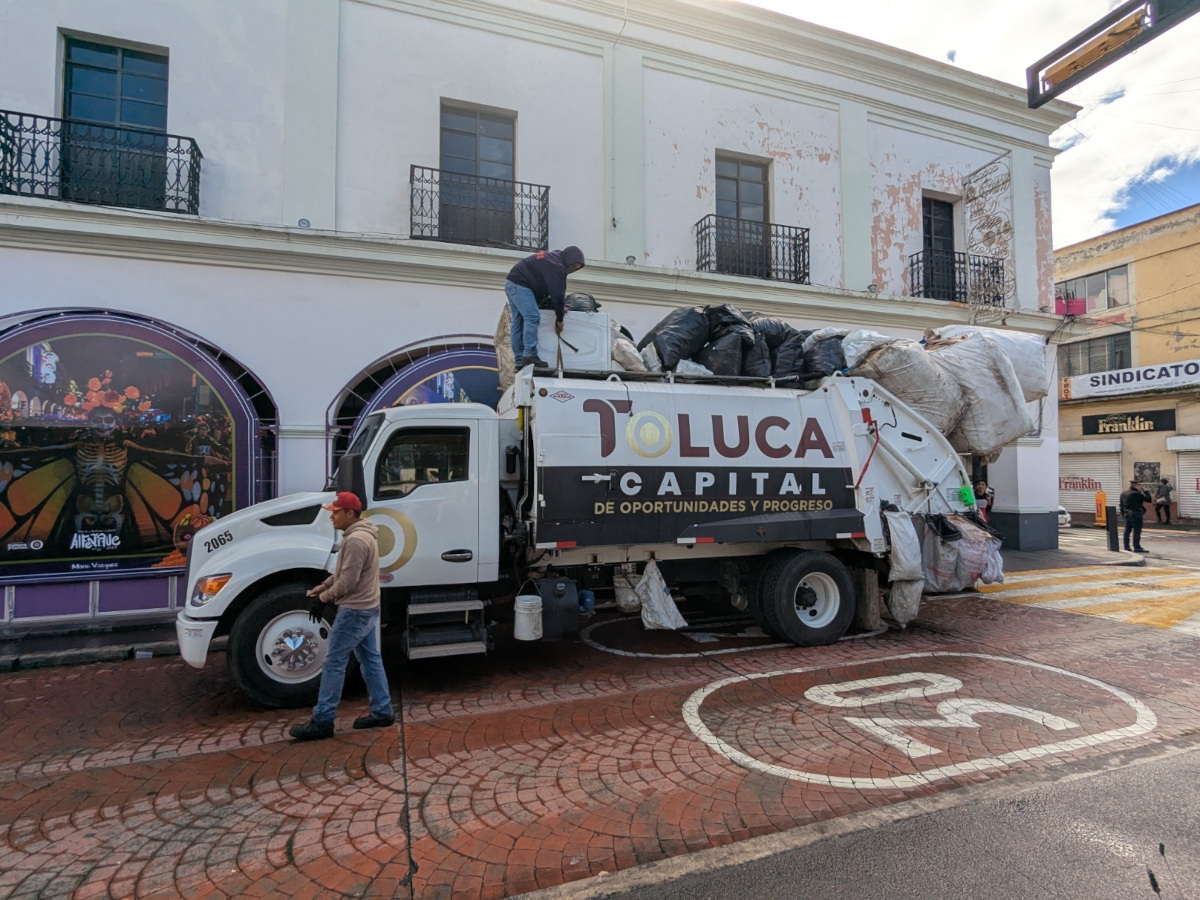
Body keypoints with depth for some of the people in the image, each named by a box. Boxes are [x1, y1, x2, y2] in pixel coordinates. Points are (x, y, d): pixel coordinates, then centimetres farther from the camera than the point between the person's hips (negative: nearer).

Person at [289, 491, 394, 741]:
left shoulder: (355, 540, -22)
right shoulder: (361, 534, 12)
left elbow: (347, 582, -23)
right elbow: (343, 571, 20)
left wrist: (323, 599, -10)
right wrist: (322, 586, 11)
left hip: (354, 610, -10)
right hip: (366, 608, 10)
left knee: (334, 663, -2)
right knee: (370, 658, 14)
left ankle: (322, 721, 7)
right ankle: (382, 712, 21)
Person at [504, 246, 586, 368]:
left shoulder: (552, 257, 17)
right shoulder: (557, 266, -16)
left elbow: (552, 290, 19)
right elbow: (557, 293, -15)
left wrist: (559, 307, 9)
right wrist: (559, 318, -7)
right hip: (520, 285, -11)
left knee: (519, 322, 7)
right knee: (532, 318, -19)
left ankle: (520, 361, 7)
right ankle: (529, 355, -26)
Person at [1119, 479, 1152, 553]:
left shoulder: (1123, 493, 7)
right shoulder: (1137, 494, -14)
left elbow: (1121, 505, 12)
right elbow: (1148, 499, -10)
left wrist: (1123, 513, 19)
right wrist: (1145, 491, 1)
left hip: (1127, 514, 7)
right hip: (1136, 514, -7)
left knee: (1127, 530, 10)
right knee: (1137, 531, -3)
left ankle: (1126, 546, 13)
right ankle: (1137, 547, -2)